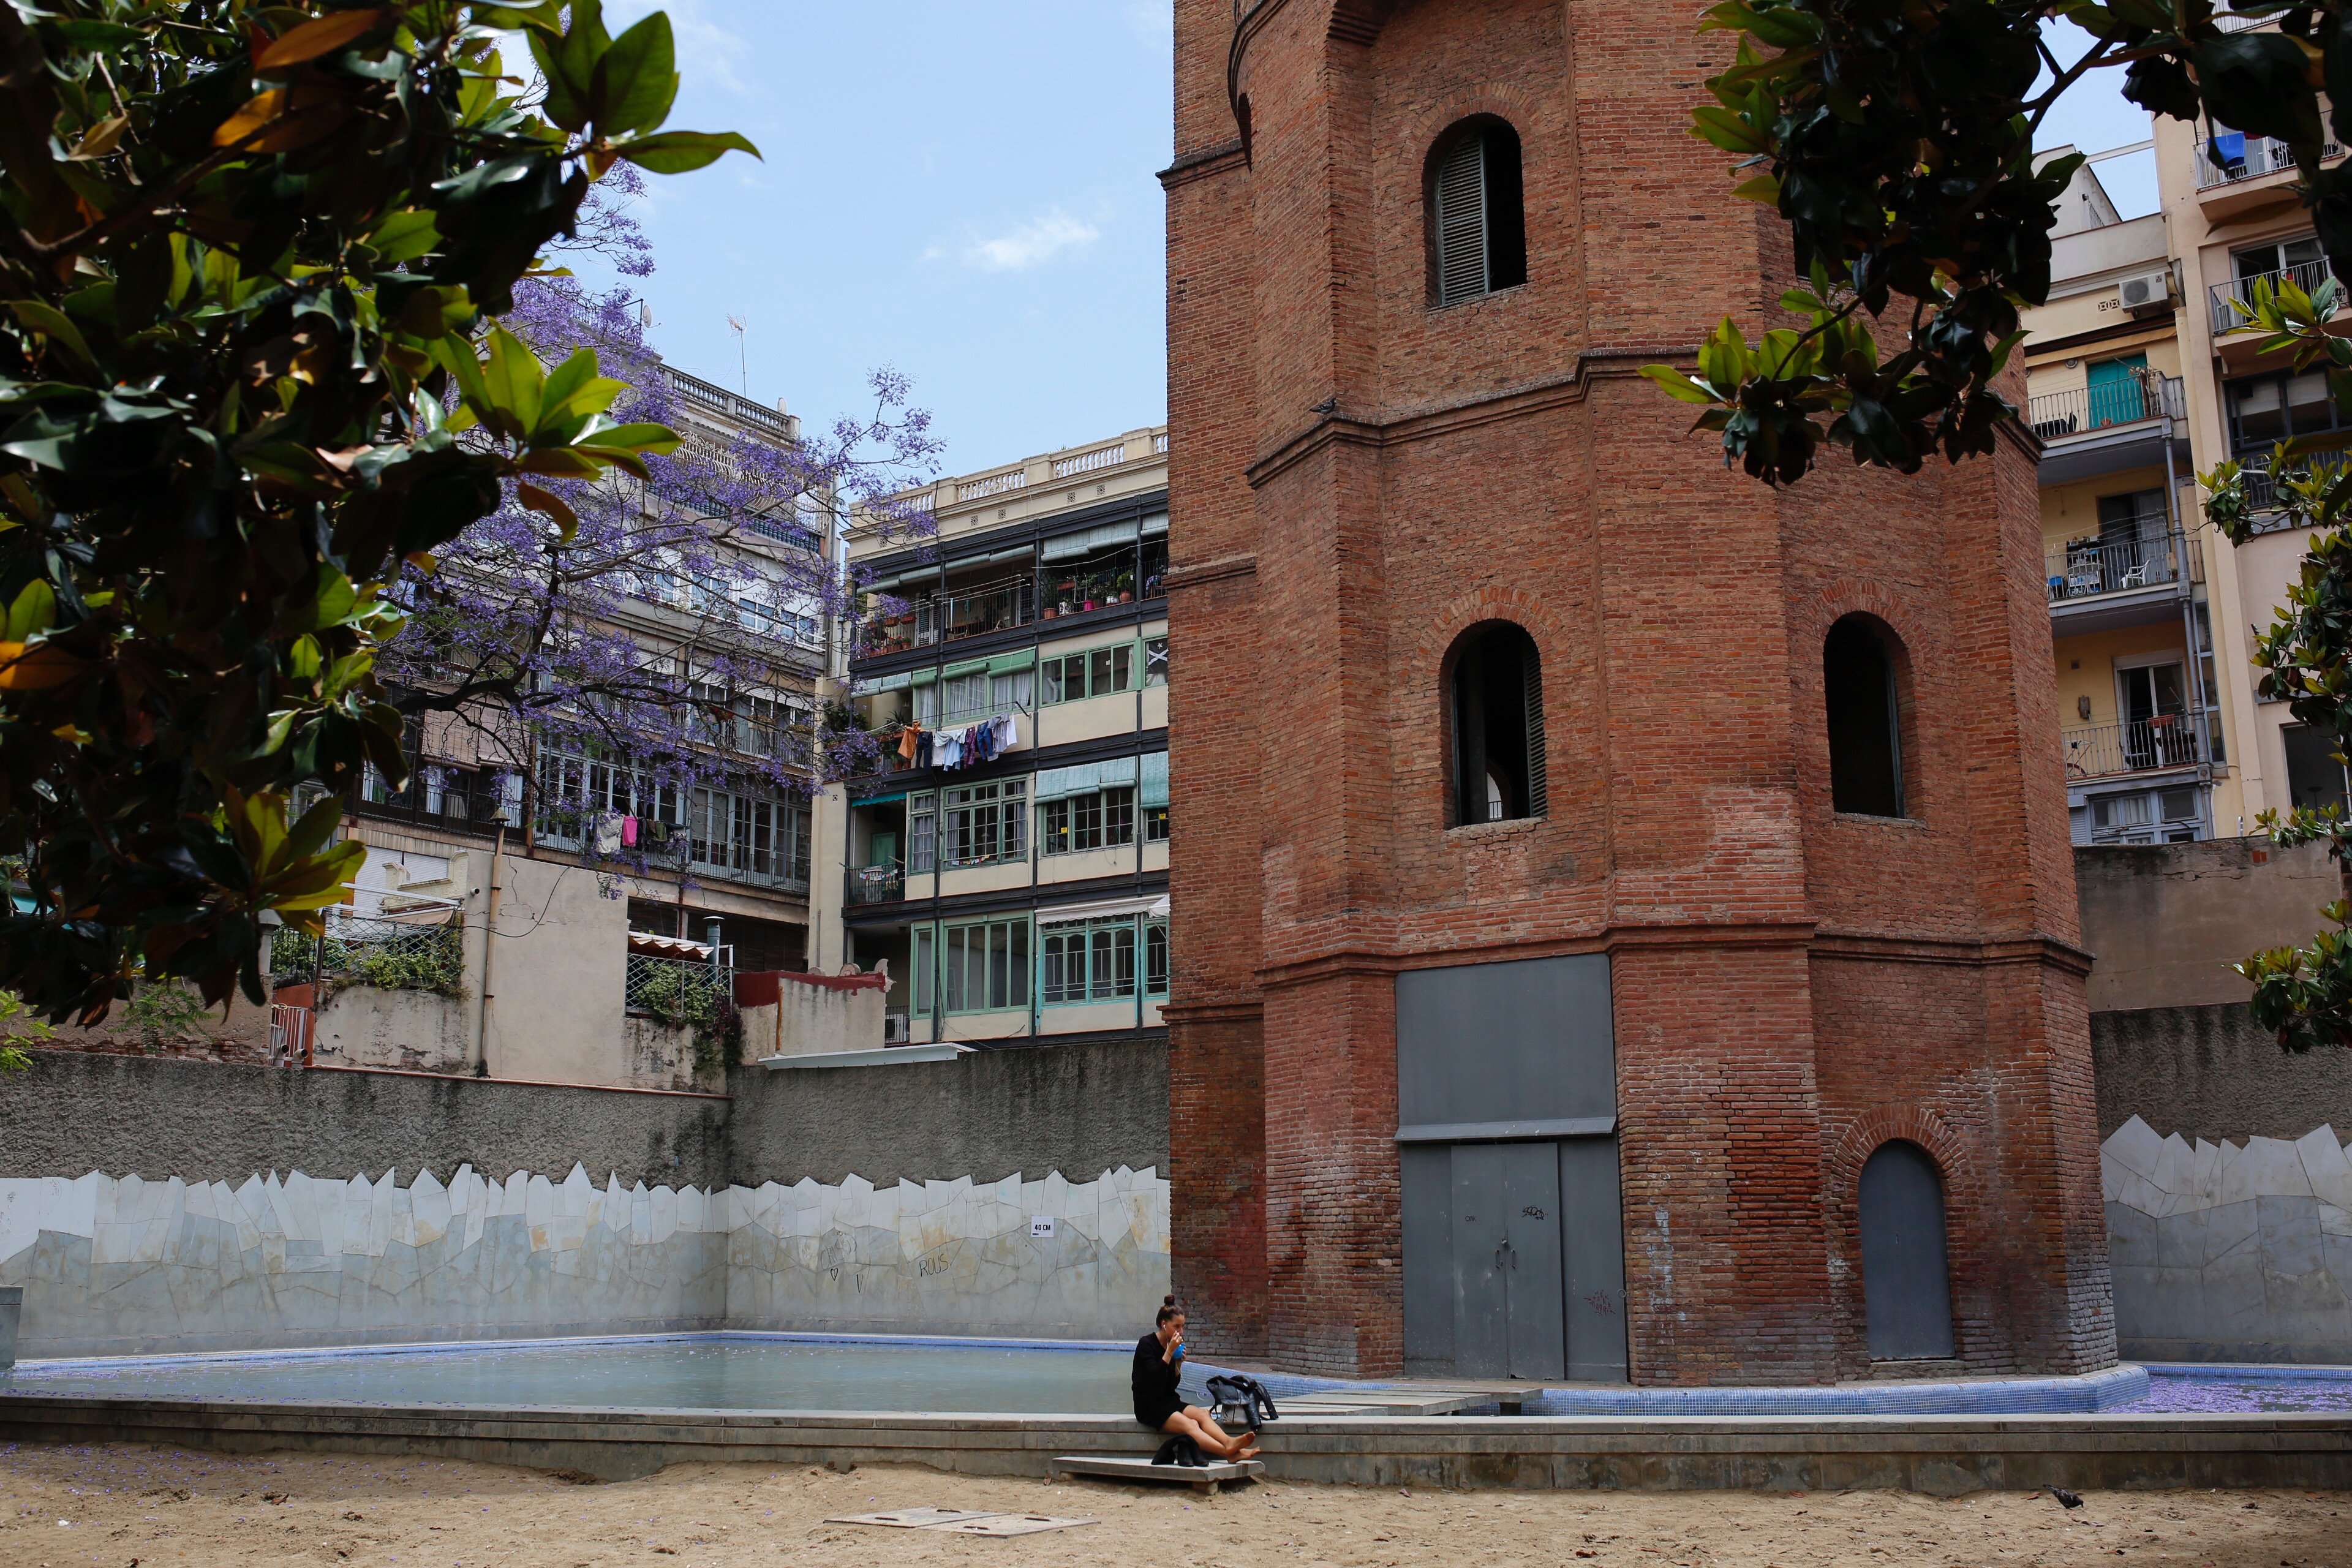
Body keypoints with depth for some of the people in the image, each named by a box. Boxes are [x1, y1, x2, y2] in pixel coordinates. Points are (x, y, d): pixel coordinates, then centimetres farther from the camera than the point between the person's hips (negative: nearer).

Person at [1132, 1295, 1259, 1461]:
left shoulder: (1172, 1345, 11)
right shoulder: (1146, 1344, -8)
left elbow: (1172, 1386, 12)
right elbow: (1154, 1378, -20)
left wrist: (1178, 1364, -4)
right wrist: (1170, 1352, -20)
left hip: (1168, 1401, 7)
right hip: (1149, 1406, -7)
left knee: (1202, 1414, -23)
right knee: (1189, 1424, -31)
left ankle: (1229, 1442, -49)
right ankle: (1229, 1452, -52)